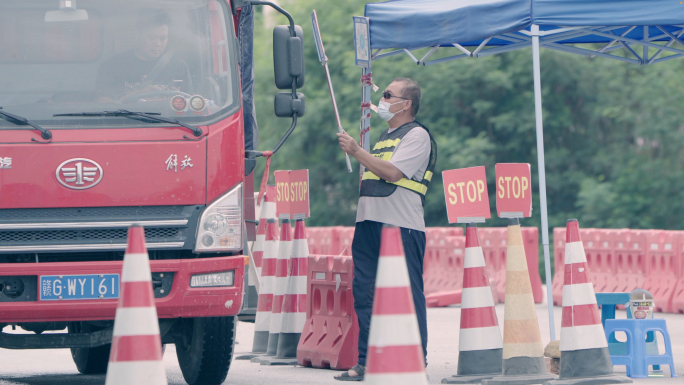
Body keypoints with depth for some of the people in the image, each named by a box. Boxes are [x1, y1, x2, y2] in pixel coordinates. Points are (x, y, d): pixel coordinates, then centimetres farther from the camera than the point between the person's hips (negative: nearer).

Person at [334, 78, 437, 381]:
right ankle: (366, 362, 6)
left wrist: (356, 151, -16)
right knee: (364, 292, 4)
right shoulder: (385, 137, 23)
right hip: (370, 221, 9)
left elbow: (392, 172, -17)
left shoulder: (417, 135, -4)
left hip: (402, 226, -9)